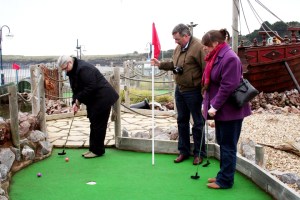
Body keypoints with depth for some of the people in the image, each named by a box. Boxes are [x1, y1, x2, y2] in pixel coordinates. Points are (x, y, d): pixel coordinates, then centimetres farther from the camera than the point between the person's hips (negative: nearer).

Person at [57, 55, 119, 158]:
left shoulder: (84, 68, -22)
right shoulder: (72, 71, 10)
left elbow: (90, 87, -27)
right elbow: (76, 89, 12)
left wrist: (78, 99, -18)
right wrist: (75, 102, -3)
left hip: (102, 99, -10)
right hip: (93, 100, 10)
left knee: (98, 125, -5)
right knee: (94, 124, 13)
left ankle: (97, 151, 4)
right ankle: (93, 149, 20)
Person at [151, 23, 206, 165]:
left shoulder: (198, 47, -17)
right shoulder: (178, 48, 8)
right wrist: (160, 64, 7)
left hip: (193, 91, -8)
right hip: (179, 90, 8)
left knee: (198, 123, 6)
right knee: (182, 121, 15)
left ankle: (199, 153, 19)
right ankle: (184, 151, 28)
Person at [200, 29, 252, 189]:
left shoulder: (229, 58, -19)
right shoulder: (216, 57, 11)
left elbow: (228, 86, -24)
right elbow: (209, 83, 16)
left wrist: (215, 106, -20)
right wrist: (206, 103, 11)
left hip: (230, 111, -9)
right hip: (221, 110, 9)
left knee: (228, 146, 1)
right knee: (223, 144, 17)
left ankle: (225, 180, 12)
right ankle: (223, 175, 29)